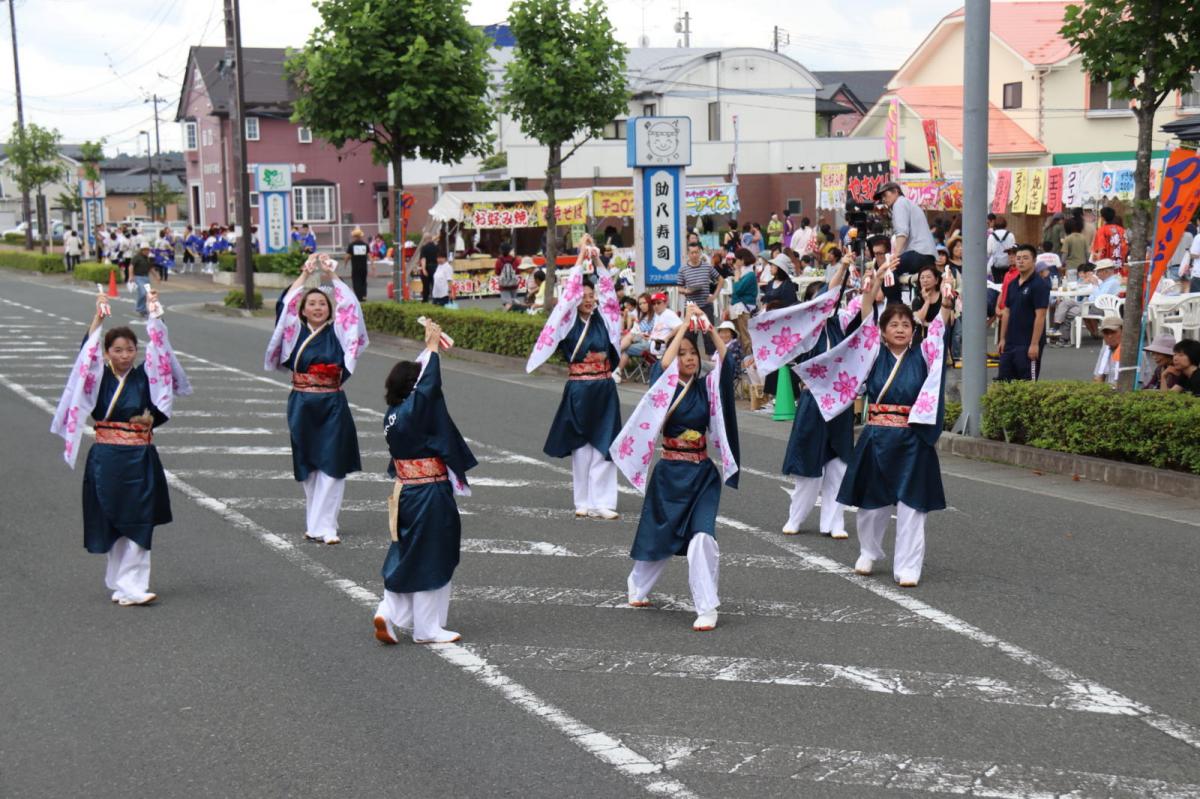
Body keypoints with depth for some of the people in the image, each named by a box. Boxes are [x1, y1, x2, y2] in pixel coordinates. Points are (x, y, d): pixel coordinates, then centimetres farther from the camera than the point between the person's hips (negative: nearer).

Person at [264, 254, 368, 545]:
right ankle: (316, 522, 20)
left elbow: (350, 306, -2)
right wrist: (305, 274, -5)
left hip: (332, 405, -1)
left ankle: (325, 526, -2)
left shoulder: (336, 332, 5)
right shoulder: (295, 331, 6)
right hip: (302, 404, 1)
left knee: (331, 465, -5)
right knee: (307, 465, 8)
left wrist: (332, 276, -4)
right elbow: (285, 304, -3)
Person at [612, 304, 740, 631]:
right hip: (670, 473, -1)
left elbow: (726, 361, -9)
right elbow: (664, 364, -22)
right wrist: (685, 323, -17)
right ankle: (638, 585, 44)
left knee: (702, 536, -15)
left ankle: (707, 608, -9)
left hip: (703, 475, 1)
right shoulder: (663, 387, -3)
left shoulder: (705, 387, 3)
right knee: (659, 537, 14)